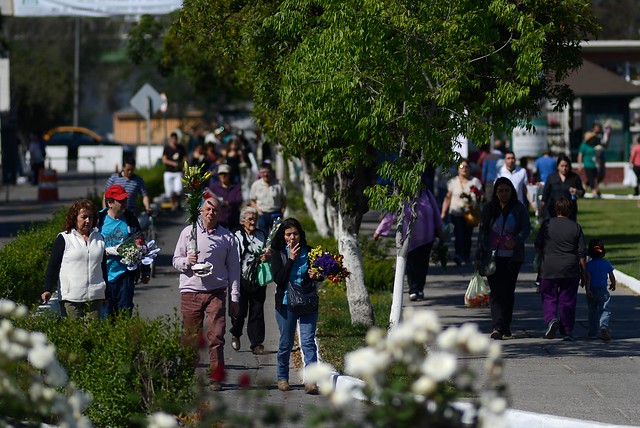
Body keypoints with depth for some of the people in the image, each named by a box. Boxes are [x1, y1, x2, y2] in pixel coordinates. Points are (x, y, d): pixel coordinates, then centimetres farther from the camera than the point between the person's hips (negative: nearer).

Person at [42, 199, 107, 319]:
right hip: (71, 297, -4)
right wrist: (47, 290, -13)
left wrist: (107, 294, 24)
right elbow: (52, 266, -1)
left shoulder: (98, 238, 14)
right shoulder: (64, 239, 0)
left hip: (95, 297, 4)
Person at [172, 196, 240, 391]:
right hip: (191, 291, 0)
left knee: (216, 336, -8)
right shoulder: (188, 232, 9)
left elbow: (233, 268, 11)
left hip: (216, 292, 0)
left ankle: (216, 378, -5)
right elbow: (176, 260, 11)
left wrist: (234, 297, 7)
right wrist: (187, 261, -12)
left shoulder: (227, 237, 9)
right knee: (190, 337, 1)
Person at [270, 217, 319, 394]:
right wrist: (291, 259, -15)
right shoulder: (278, 254, 0)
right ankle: (282, 377, 26)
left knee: (308, 341, -10)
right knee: (285, 343, 9)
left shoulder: (309, 252, 4)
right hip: (286, 303, 0)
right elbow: (278, 278, -11)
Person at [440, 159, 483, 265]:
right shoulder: (453, 182, 7)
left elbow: (481, 197, 7)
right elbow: (447, 198, 7)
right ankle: (459, 255, -25)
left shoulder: (475, 182, 6)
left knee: (467, 235, 5)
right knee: (459, 234, -15)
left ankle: (467, 256, 20)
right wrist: (443, 212, 1)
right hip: (456, 213, -1)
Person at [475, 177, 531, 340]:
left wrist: (516, 241, -26)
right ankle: (497, 327, -18)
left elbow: (526, 228, -6)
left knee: (508, 291, 5)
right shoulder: (489, 208, 6)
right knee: (496, 291, -10)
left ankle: (506, 326, 17)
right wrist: (479, 256, 3)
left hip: (513, 257, 0)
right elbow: (482, 232, 8)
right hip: (493, 256, 0)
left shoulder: (519, 208, 2)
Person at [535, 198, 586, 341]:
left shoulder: (547, 224, -2)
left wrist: (542, 259, 24)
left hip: (549, 269, -1)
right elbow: (582, 252, 0)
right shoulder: (576, 227, -1)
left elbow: (538, 246, 5)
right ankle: (567, 331, 9)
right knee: (567, 300, 7)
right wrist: (583, 272, 8)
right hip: (570, 270, 1)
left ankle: (551, 319, -16)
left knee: (548, 298, 9)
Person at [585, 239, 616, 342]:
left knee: (592, 312, 13)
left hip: (592, 291, 0)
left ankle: (592, 332, 20)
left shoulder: (589, 265, -5)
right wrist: (613, 285, 24)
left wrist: (588, 290, -19)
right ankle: (604, 325, -30)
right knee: (604, 311, -2)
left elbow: (588, 277, -15)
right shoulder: (606, 263, 0)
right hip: (603, 291, 0)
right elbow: (612, 277, 4)